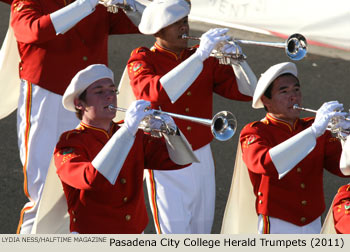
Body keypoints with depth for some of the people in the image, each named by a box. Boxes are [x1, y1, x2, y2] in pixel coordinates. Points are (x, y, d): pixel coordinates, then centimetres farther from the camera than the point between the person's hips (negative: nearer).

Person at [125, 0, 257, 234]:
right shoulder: (142, 60, -6)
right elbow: (154, 94, -29)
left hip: (203, 162, 5)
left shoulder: (205, 58, 7)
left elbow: (246, 91, 3)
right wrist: (198, 56, -31)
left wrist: (237, 59, -17)